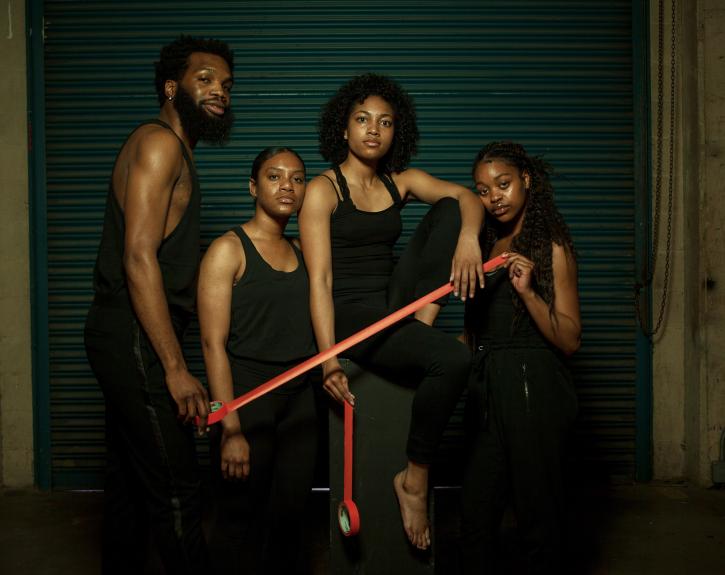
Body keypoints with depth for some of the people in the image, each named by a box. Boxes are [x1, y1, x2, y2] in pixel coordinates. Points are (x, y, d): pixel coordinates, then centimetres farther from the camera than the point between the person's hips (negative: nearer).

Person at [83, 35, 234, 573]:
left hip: (130, 338, 11)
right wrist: (176, 368, -24)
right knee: (176, 491, -4)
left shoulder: (176, 151, 20)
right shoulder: (159, 142, -11)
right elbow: (139, 258, -21)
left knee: (131, 481, 18)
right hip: (135, 339, -11)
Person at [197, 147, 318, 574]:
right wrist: (231, 428, -18)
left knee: (290, 517, 12)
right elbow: (214, 343, -13)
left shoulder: (301, 252, 12)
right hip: (247, 397, -5)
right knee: (240, 522, 2)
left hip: (300, 399, 6)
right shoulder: (228, 249, -6)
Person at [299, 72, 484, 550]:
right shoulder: (323, 190, -6)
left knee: (448, 212, -6)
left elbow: (467, 197, 0)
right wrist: (328, 357, -22)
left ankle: (423, 326, -13)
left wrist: (468, 236, -24)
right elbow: (319, 279, -14)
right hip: (350, 317, -6)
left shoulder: (401, 182, 11)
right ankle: (415, 479, -10)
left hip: (392, 305, 6)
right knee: (453, 359, -29)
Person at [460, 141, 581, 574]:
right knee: (476, 513, 11)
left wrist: (528, 291, -23)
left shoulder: (552, 246, -7)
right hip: (489, 390, 6)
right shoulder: (487, 244, 12)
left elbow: (570, 340, -13)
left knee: (538, 513, 3)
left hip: (532, 389, -6)